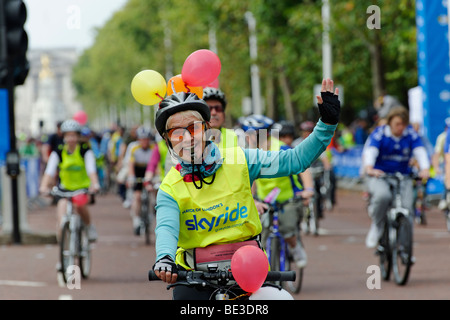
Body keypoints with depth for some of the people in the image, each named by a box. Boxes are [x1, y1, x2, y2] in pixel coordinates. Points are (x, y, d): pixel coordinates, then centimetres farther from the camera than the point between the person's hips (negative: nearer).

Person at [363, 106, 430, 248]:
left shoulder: (411, 134, -3)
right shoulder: (379, 133, -10)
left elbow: (420, 151, -16)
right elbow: (371, 151, -25)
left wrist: (425, 169, -37)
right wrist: (369, 168, -46)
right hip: (379, 176, -3)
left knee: (407, 209, -13)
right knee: (382, 195, -34)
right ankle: (376, 227, -10)